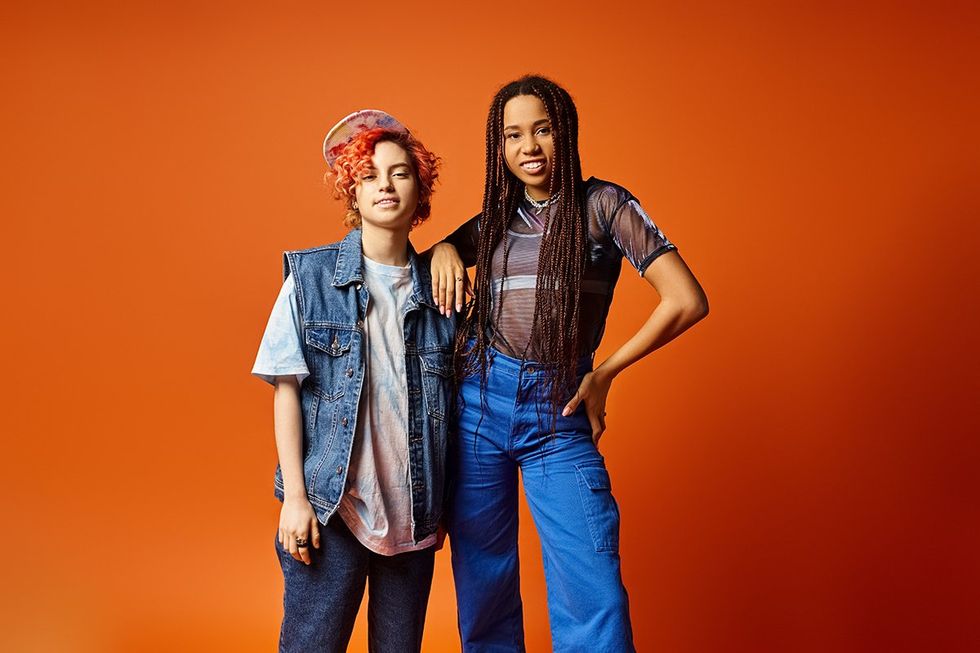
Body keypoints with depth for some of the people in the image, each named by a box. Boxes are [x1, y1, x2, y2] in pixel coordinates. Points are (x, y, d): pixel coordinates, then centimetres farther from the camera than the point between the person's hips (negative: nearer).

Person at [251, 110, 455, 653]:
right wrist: (295, 496, -7)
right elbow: (288, 389, -3)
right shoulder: (312, 276, -2)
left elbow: (449, 404, 9)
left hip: (413, 510, 3)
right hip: (332, 506, -2)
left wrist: (443, 506, 7)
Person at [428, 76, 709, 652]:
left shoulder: (603, 204, -1)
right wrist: (443, 251, 0)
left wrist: (605, 373, -2)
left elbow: (687, 301, -7)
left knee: (594, 600, -10)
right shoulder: (495, 218, 11)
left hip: (559, 413, -3)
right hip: (480, 403, 4)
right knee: (482, 587, 10)